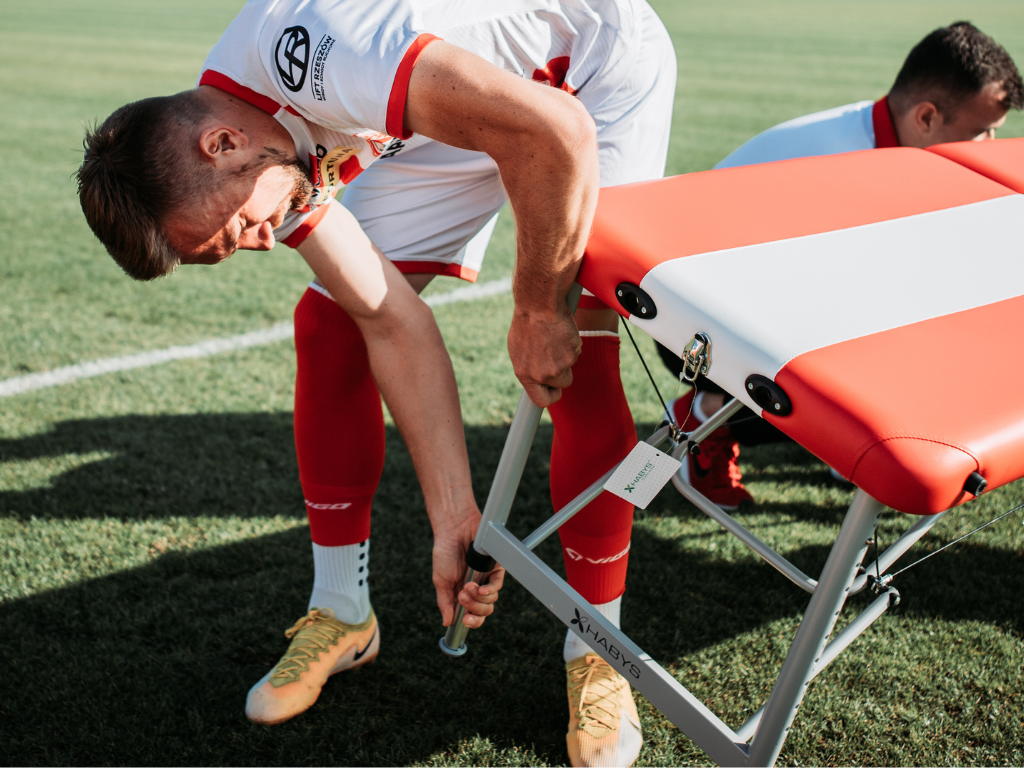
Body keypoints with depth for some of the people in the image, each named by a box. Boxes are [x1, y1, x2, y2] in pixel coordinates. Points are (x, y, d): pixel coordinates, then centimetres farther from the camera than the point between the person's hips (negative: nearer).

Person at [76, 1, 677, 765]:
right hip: (459, 107, 6)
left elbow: (559, 133, -38)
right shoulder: (281, 147, -12)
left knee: (576, 360, -20)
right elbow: (395, 326, -15)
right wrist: (456, 516, -18)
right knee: (329, 320, -4)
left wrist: (538, 310, -25)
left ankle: (595, 649, 1)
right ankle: (341, 612, 11)